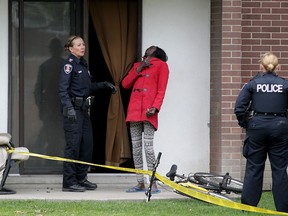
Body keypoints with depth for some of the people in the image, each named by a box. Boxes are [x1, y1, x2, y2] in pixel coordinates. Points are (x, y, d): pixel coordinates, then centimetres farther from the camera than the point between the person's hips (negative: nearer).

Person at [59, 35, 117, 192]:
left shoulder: (83, 64, 19)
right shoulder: (69, 64, -8)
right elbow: (63, 89, -17)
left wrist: (105, 85, 23)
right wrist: (69, 108, -27)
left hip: (84, 110, 9)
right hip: (73, 110, -9)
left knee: (87, 144, 10)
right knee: (73, 145, -8)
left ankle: (81, 178, 19)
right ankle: (69, 182, -5)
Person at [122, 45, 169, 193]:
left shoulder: (161, 65, 9)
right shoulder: (138, 65, 25)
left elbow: (161, 89, 0)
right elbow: (125, 84, 13)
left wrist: (155, 107, -14)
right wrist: (139, 69, 4)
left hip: (148, 110, -5)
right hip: (134, 109, 5)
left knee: (148, 145, -14)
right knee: (135, 147, 2)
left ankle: (153, 183, -14)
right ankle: (140, 183, 5)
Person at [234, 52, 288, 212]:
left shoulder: (253, 84, -1)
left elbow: (239, 108, -6)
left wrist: (245, 125, 7)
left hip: (257, 127, 0)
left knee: (254, 168, 8)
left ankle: (248, 205, 11)